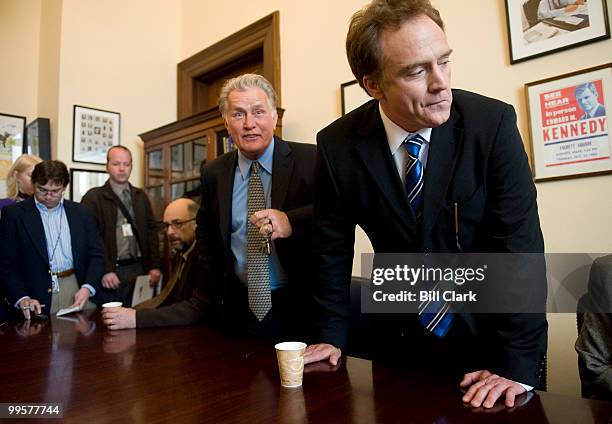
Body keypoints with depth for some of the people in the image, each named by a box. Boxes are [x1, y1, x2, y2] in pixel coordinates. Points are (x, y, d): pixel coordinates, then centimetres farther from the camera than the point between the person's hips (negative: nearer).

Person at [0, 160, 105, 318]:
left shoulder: (80, 212, 8)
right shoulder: (14, 214, 2)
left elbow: (96, 255, 6)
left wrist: (87, 287, -9)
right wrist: (22, 298, -15)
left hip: (78, 289, 2)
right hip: (39, 298, -1)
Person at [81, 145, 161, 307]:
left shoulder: (141, 196, 14)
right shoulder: (93, 197, 0)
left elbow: (151, 230, 12)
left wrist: (155, 266, 4)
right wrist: (104, 270, -15)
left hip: (138, 269, 4)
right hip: (109, 272, -3)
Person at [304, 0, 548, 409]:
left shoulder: (493, 122, -19)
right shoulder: (337, 145, -14)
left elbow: (519, 245, -19)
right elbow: (332, 247, -5)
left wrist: (517, 365, -21)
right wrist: (331, 336, -5)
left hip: (489, 331, -1)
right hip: (400, 338, 2)